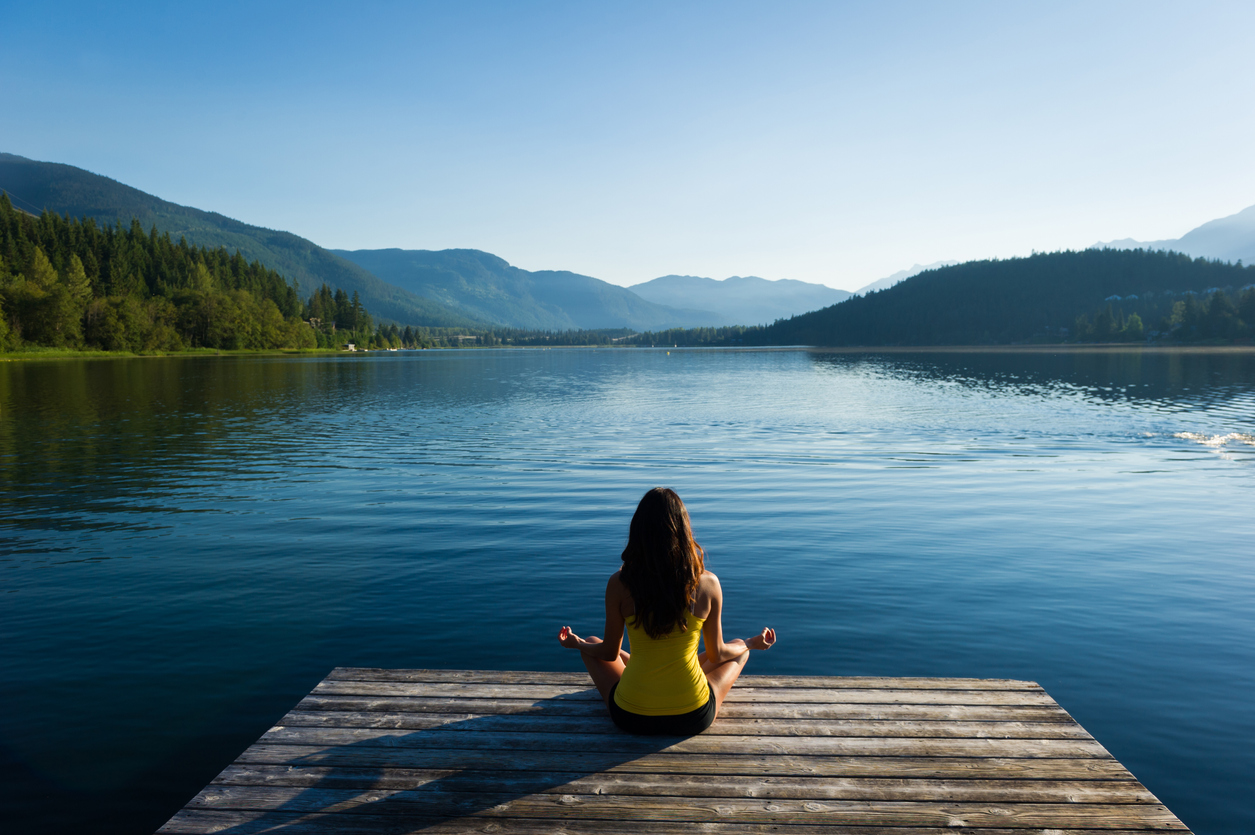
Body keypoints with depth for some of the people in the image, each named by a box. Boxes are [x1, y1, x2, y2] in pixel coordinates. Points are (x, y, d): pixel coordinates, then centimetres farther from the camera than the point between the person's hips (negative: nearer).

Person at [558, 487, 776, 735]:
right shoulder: (708, 584, -11)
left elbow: (610, 653, 2)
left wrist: (577, 644, 25)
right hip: (693, 718, 0)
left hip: (632, 718, 0)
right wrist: (753, 644, 24)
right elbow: (716, 655, 3)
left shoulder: (619, 583, -12)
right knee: (740, 650, 26)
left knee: (592, 644, 28)